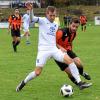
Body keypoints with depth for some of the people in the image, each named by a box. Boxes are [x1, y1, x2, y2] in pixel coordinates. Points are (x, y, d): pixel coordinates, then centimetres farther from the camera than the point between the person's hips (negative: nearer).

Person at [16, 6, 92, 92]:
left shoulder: (56, 26, 17)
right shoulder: (42, 21, 0)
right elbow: (32, 18, -19)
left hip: (54, 49, 5)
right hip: (43, 50, -5)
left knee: (70, 60, -14)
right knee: (37, 73, -10)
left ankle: (80, 83, -12)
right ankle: (23, 83, 17)